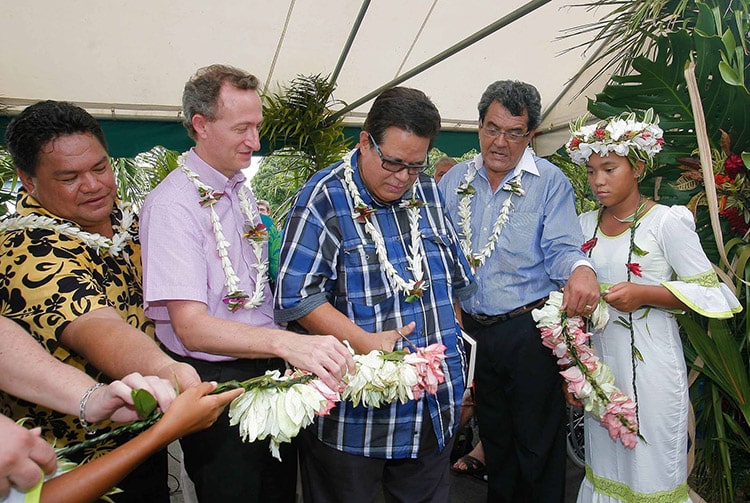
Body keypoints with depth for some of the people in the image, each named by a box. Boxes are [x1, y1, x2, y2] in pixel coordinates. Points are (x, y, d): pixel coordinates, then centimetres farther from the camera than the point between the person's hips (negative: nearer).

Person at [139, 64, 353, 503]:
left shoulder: (243, 190, 7)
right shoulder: (173, 204, -20)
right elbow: (192, 327, -28)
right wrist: (287, 342, -41)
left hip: (271, 370, 8)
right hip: (216, 384, -7)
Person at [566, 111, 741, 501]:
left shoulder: (666, 223, -10)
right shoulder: (586, 224, 7)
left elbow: (713, 293, -10)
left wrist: (644, 294, -20)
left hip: (650, 364, -5)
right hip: (598, 362, 5)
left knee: (651, 470, 7)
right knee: (604, 466, 17)